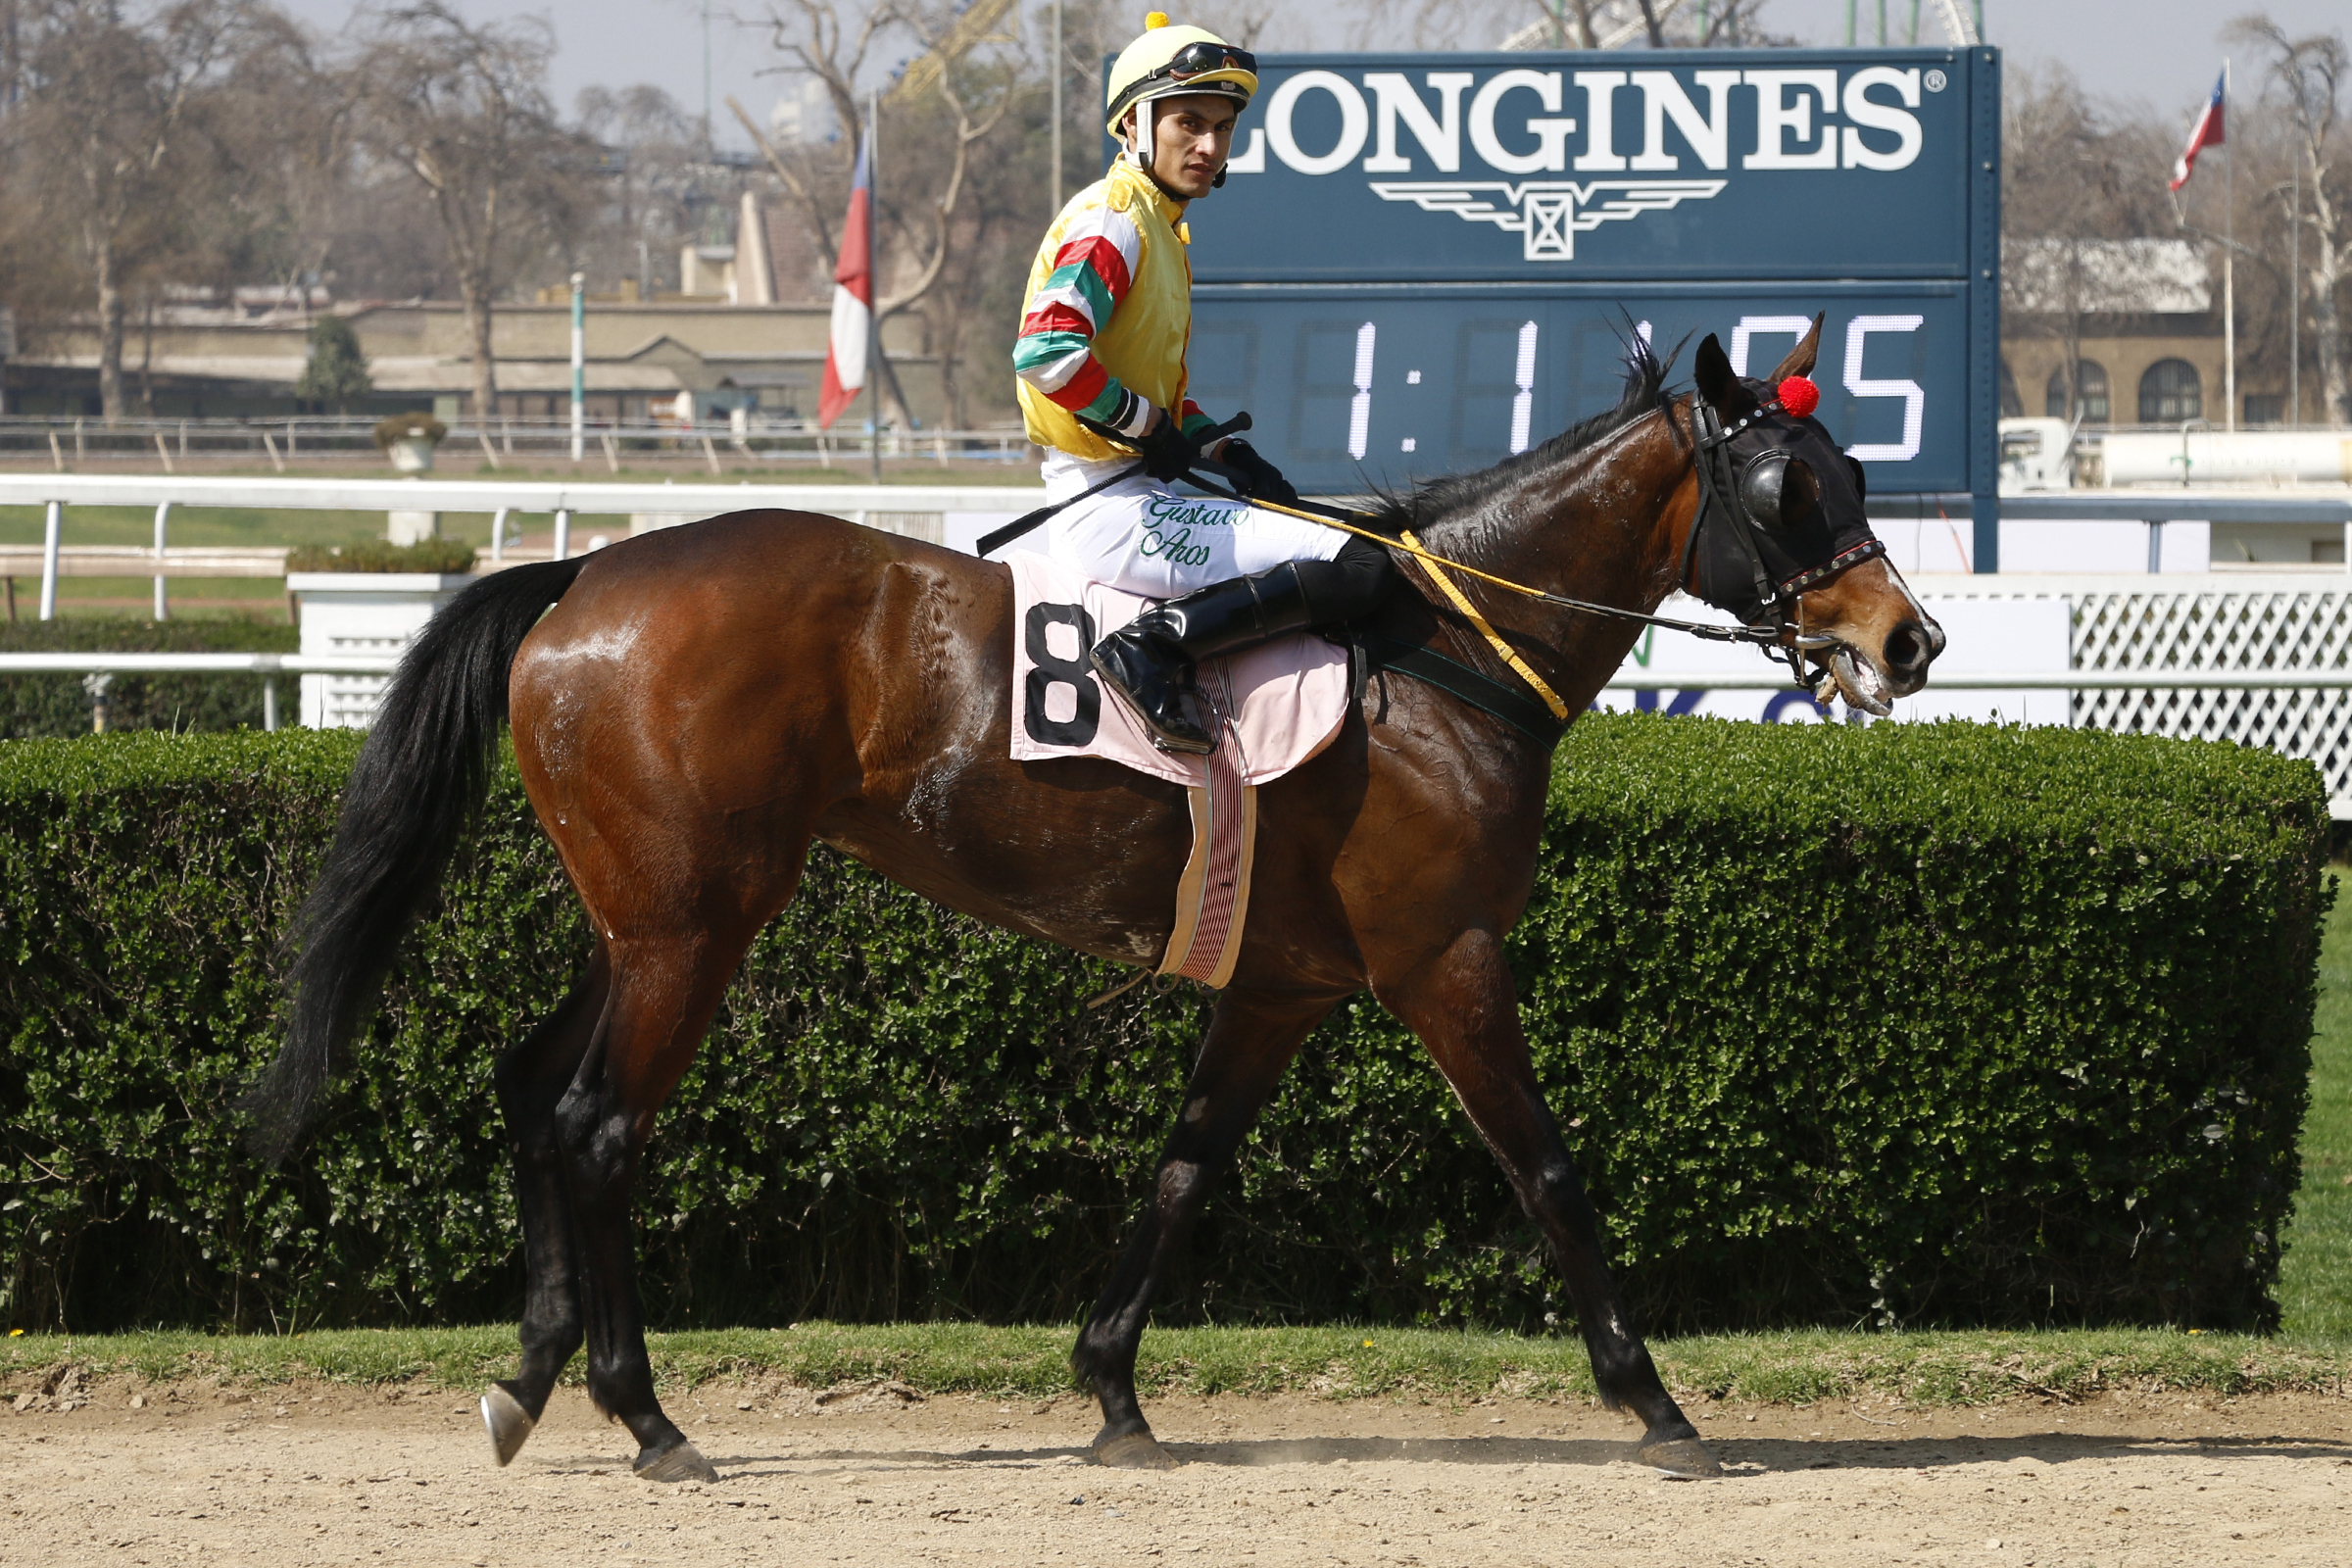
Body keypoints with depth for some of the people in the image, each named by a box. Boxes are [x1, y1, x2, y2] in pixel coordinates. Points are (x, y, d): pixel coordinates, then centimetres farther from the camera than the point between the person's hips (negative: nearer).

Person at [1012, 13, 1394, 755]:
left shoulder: (1163, 227, 19)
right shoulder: (1114, 222, -12)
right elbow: (1047, 352, -27)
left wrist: (1224, 451, 12)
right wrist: (1145, 425, -15)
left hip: (1142, 492, 10)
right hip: (1111, 509, -10)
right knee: (1354, 567, -19)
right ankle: (1150, 649, -22)